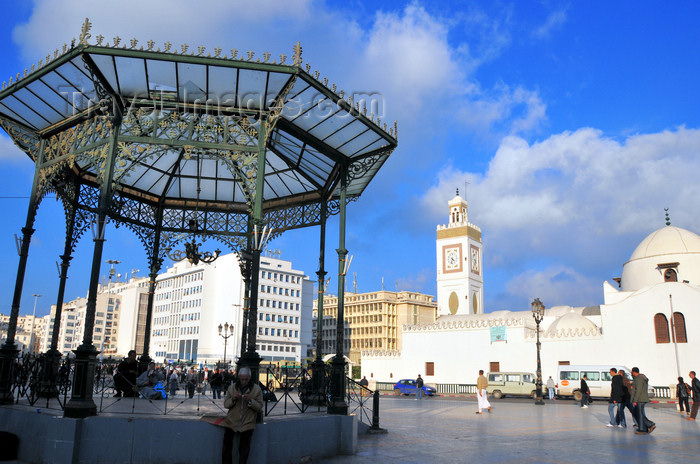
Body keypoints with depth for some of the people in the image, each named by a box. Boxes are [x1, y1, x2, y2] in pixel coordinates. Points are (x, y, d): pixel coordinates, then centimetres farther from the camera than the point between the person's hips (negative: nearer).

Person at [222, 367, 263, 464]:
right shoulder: (231, 388, 2)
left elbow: (259, 406, -6)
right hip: (232, 422, 2)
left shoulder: (257, 389, -4)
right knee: (227, 447, 8)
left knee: (244, 449, 9)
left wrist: (250, 401, -22)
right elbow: (225, 404, 4)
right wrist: (232, 399, -16)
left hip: (247, 423, -2)